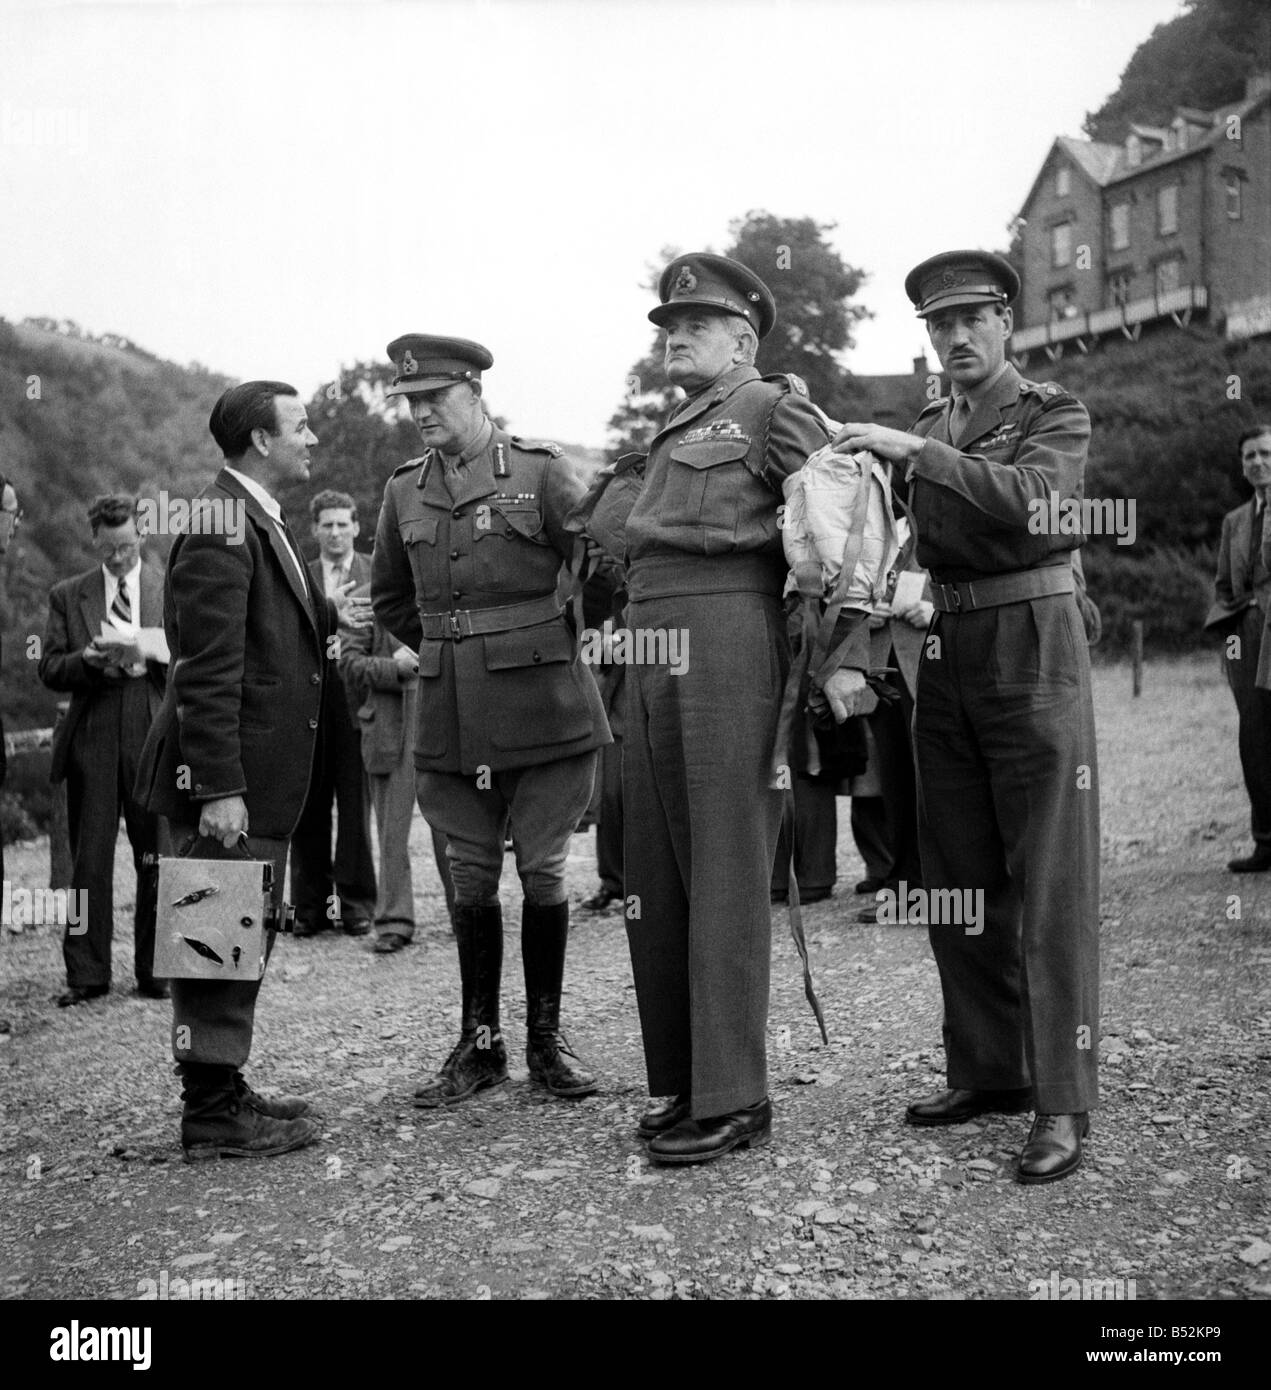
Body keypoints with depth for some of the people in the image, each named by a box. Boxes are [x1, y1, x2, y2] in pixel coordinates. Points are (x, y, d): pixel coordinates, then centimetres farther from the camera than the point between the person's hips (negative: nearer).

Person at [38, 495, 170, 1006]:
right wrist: (90, 659, -13)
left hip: (156, 738, 0)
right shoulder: (66, 596, 10)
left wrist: (146, 655, -13)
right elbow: (50, 670, 6)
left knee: (158, 860, 3)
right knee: (89, 863, 2)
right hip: (91, 740, 0)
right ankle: (86, 974, 10)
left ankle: (155, 970, 13)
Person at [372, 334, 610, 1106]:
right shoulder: (404, 490, 8)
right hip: (451, 718, 4)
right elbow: (390, 595, 23)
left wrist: (559, 640, 1)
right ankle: (480, 1043, 20)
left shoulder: (541, 470, -6)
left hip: (544, 710, -3)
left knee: (543, 873, 3)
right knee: (471, 878, 8)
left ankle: (547, 1040, 17)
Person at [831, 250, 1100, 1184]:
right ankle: (988, 1071, 21)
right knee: (958, 878, 10)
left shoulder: (1056, 416, 0)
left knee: (1051, 881, -6)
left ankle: (1064, 1101, -3)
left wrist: (913, 451, -22)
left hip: (1033, 650, -6)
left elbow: (1029, 499, -20)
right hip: (947, 655, 6)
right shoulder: (928, 431, 17)